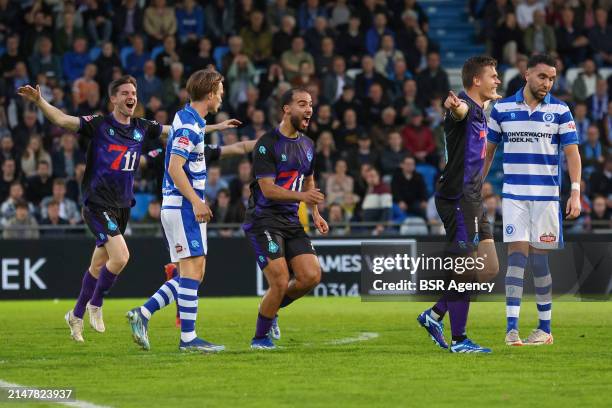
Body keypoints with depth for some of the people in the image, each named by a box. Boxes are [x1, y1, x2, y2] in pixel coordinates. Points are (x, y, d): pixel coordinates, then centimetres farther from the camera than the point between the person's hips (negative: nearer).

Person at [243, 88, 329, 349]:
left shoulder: (307, 145, 12)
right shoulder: (268, 144, -13)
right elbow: (268, 189, -19)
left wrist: (316, 215, 15)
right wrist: (302, 196, -31)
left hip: (291, 220, 7)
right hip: (264, 219, -7)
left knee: (311, 276, -6)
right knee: (280, 282, -15)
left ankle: (271, 309, 20)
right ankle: (260, 337, 6)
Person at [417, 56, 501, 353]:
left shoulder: (479, 111, 15)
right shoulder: (466, 107, -15)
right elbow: (460, 110, -41)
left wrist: (491, 99, 60)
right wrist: (454, 106, -63)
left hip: (471, 200, 10)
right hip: (458, 198, -10)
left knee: (488, 270, 8)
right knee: (466, 271, -7)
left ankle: (434, 315, 16)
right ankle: (458, 340, 0)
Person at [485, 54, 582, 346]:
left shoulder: (560, 111, 0)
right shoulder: (502, 109, 4)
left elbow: (572, 152, -3)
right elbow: (488, 150, 11)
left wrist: (575, 193, -13)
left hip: (546, 195, 0)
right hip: (513, 194, 1)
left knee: (538, 259, 1)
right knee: (517, 254, -10)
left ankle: (545, 327, 12)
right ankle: (512, 326, -12)